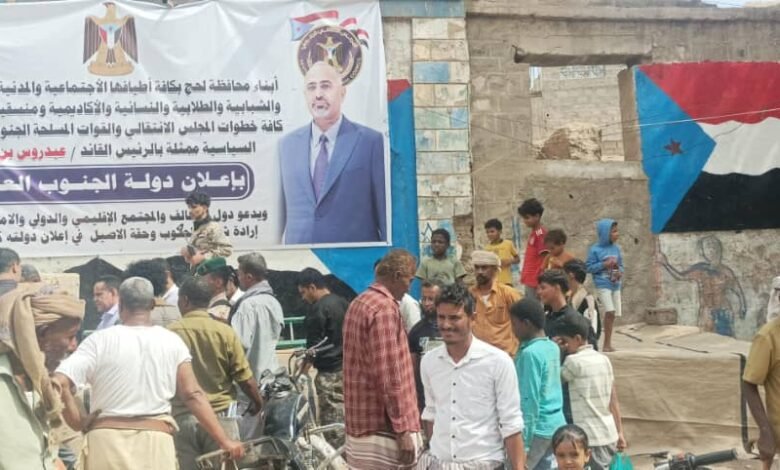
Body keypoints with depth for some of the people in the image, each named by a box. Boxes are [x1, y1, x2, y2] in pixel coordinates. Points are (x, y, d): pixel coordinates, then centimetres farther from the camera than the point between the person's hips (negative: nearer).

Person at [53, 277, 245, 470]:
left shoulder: (101, 340, -4)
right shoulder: (171, 342, 1)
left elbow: (59, 383, -12)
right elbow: (193, 395, -3)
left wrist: (79, 423, 1)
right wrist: (224, 441, 0)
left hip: (107, 439, -1)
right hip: (155, 440, 1)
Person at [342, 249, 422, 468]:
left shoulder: (359, 303, 14)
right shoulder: (384, 308, -16)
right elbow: (389, 375, -21)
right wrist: (402, 430, -18)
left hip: (362, 423, 10)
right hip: (382, 429, -10)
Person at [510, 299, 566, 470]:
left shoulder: (530, 353, -17)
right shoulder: (553, 347, 8)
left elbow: (529, 400, -19)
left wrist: (524, 442, -16)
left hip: (538, 428, -8)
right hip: (556, 425, 8)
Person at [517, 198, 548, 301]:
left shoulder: (541, 233, -13)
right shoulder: (532, 233, 14)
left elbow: (544, 260, -16)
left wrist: (540, 280, -17)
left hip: (535, 281, -9)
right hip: (529, 281, 9)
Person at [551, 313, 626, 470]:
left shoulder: (574, 361, -14)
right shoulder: (603, 359, 7)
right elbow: (613, 399, 10)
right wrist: (619, 432, 16)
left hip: (590, 438, -8)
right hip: (609, 434, 8)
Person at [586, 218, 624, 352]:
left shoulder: (616, 248, 8)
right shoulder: (595, 250, -7)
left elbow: (620, 265, 15)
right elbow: (589, 267, -7)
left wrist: (620, 272, -6)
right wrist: (604, 264, -16)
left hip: (615, 285, 6)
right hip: (603, 285, -6)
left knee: (614, 314, 8)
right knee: (610, 311, -18)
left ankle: (608, 343, 21)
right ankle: (607, 343, -6)